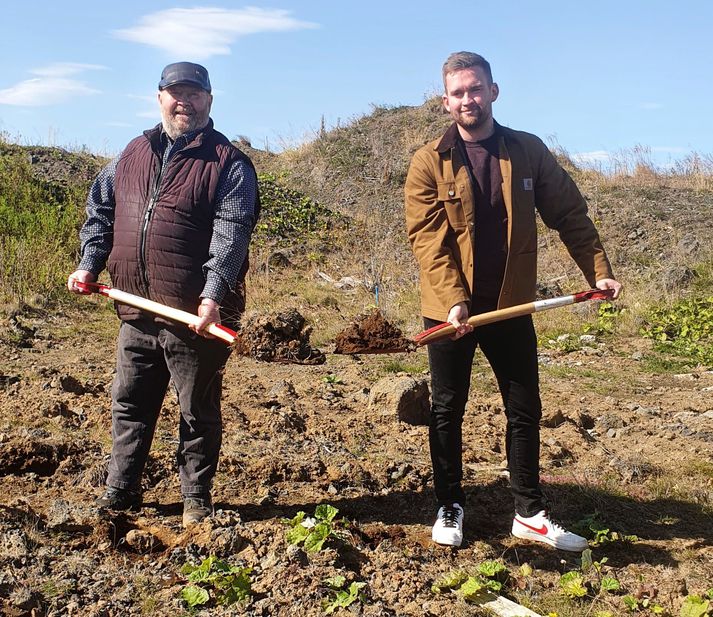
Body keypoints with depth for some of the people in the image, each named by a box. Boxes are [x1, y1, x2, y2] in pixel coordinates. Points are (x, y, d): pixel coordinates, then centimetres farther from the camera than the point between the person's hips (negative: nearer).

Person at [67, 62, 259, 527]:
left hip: (196, 316, -5)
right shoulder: (132, 155, 15)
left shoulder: (227, 162, -4)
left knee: (198, 410, 7)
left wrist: (214, 295, -26)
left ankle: (197, 498, 22)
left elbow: (231, 233, -15)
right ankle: (120, 493, 28)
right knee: (129, 404, 14)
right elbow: (101, 211, 20)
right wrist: (89, 264, 6)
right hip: (136, 311, 6)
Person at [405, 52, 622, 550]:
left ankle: (530, 513, 23)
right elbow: (427, 239, -12)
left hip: (511, 305, 2)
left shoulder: (529, 151, 2)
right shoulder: (429, 163, -5)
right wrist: (454, 300, -23)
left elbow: (569, 214, 6)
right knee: (448, 410, 8)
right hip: (450, 308, -2)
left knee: (525, 410, 9)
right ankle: (450, 507, 25)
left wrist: (598, 270, -3)